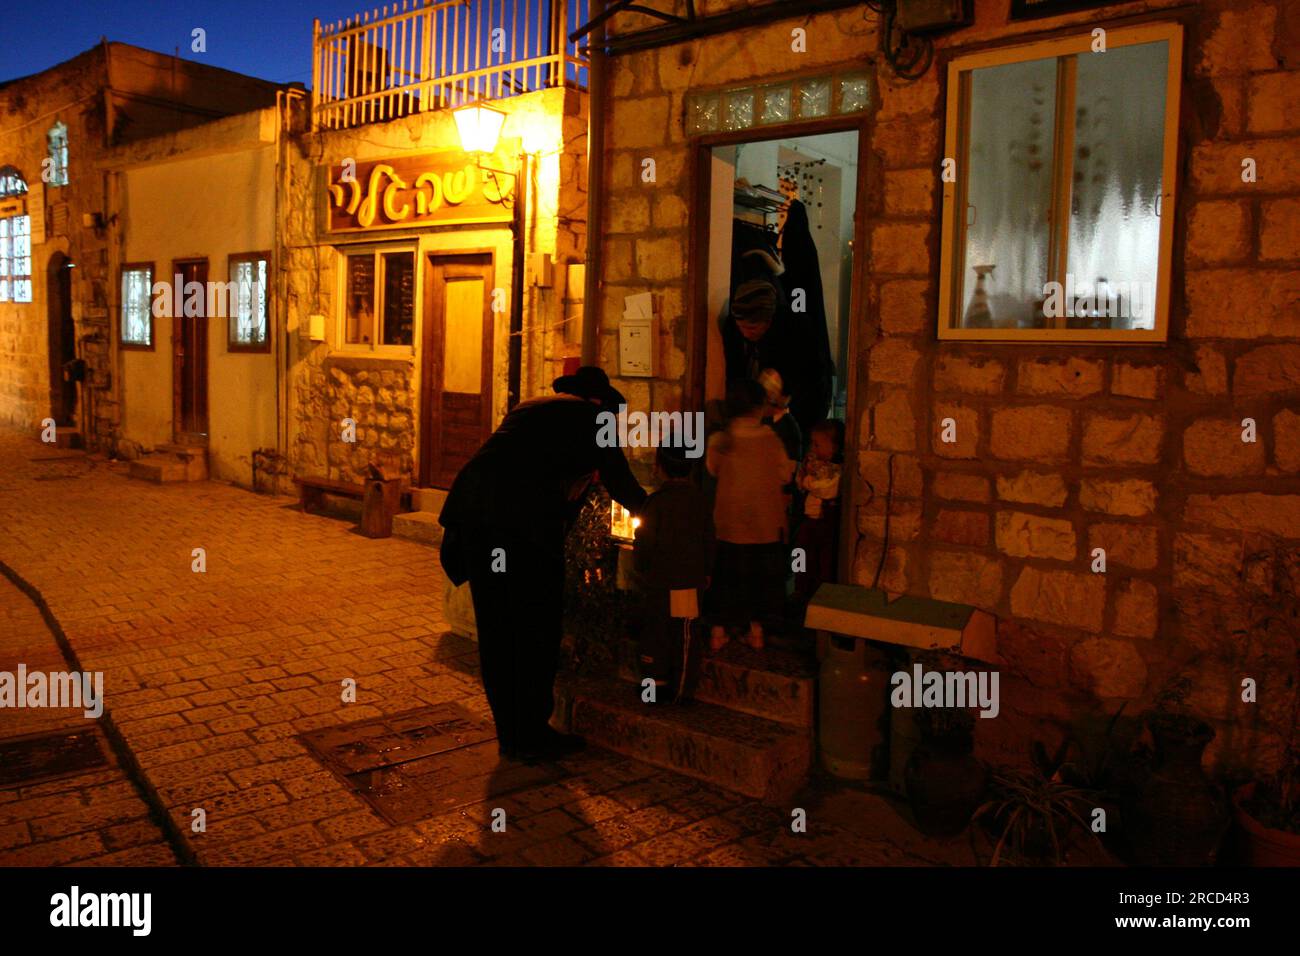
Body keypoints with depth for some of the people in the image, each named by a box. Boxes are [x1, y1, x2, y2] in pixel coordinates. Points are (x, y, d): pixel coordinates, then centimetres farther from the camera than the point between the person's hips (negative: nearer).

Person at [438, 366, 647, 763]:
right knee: (538, 628, 4)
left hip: (472, 506, 7)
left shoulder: (529, 406, 30)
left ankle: (510, 734, 23)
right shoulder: (590, 415, 11)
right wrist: (644, 507, 35)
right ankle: (532, 735, 12)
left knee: (496, 628, 12)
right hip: (525, 521, -7)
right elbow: (619, 479, 16)